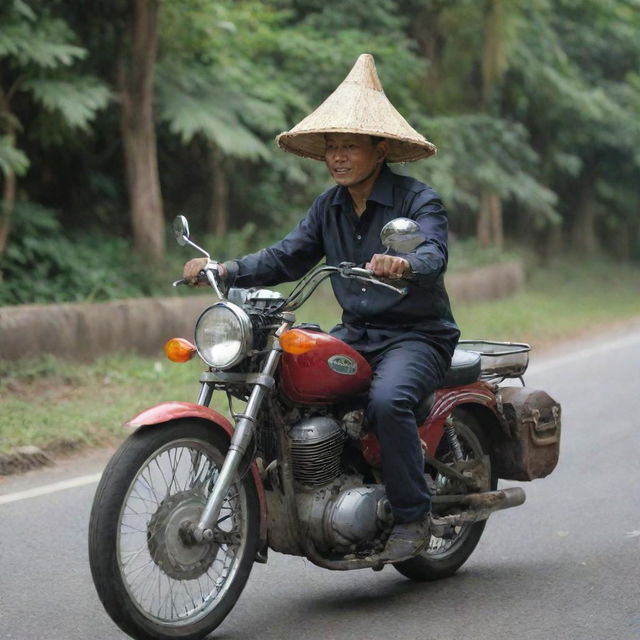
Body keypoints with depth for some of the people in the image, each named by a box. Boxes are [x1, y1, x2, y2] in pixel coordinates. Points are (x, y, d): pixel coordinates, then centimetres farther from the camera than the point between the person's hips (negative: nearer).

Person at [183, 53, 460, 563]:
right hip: (355, 333, 6)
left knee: (388, 400, -35)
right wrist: (226, 270, -8)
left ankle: (413, 516, -17)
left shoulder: (419, 200, -9)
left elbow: (434, 254, -27)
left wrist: (403, 264, -51)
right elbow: (287, 258, 8)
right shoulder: (330, 207, 11)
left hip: (417, 335, -6)